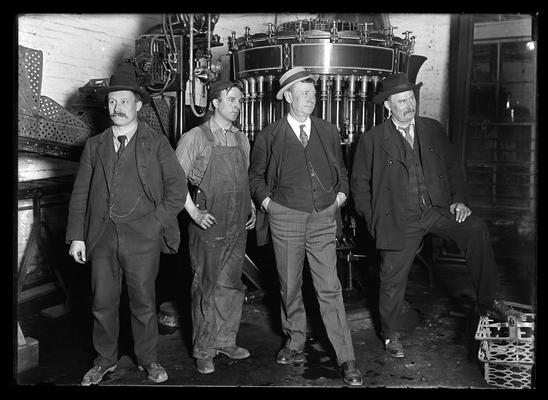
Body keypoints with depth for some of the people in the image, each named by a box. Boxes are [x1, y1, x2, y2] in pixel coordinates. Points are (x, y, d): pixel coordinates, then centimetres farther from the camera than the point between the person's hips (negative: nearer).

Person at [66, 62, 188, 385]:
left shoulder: (156, 143, 2)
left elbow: (177, 188, -1)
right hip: (102, 236, 3)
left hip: (143, 238, -3)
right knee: (103, 304, 11)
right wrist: (77, 236, 3)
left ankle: (149, 360, 27)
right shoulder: (94, 145, 10)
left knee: (144, 303, 8)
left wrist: (155, 222, -7)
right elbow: (80, 193, 9)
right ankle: (105, 360, 31)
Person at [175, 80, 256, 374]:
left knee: (231, 285, 12)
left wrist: (251, 207, 10)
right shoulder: (195, 138, -5)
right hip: (209, 225, -5)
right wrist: (194, 212, -12)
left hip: (238, 225, 5)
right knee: (206, 287, 4)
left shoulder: (241, 139, 12)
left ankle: (224, 341, 27)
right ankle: (203, 350, 17)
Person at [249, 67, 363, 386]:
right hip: (286, 219, 0)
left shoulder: (329, 132, 10)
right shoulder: (270, 136, 3)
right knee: (290, 287, 10)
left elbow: (342, 170, 21)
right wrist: (267, 202, 0)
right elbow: (256, 175, 13)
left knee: (330, 290, -3)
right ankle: (296, 344, 30)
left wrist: (340, 196, 7)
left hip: (324, 219, 1)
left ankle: (347, 360, 4)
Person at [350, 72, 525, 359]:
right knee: (393, 278, 4)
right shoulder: (372, 141, -2)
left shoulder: (433, 129, 8)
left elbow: (453, 168, 14)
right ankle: (391, 333, 28)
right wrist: (374, 220, -3)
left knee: (477, 230, -24)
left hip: (438, 209, 2)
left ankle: (486, 301, -9)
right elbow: (359, 183, 3)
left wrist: (459, 200, 0)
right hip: (400, 220, -2)